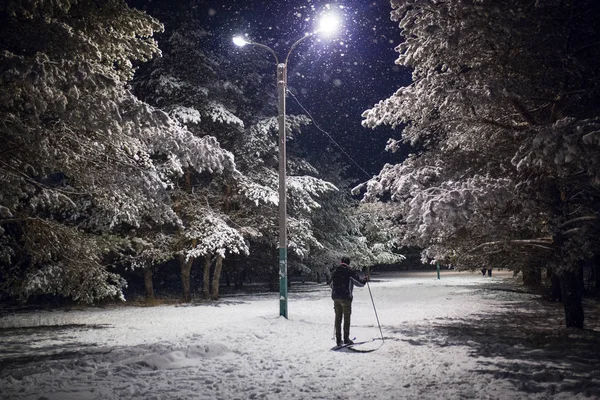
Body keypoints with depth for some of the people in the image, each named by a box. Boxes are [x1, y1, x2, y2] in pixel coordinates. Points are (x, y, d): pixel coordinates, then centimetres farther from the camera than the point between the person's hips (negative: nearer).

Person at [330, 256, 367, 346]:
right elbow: (360, 283, -3)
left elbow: (331, 285, 21)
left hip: (336, 297, 5)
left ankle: (338, 339, 10)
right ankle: (346, 339, 4)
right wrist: (365, 280, 18)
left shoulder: (335, 272, 9)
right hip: (346, 298, -4)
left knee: (338, 318, 9)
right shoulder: (350, 272, -7)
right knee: (346, 318, 3)